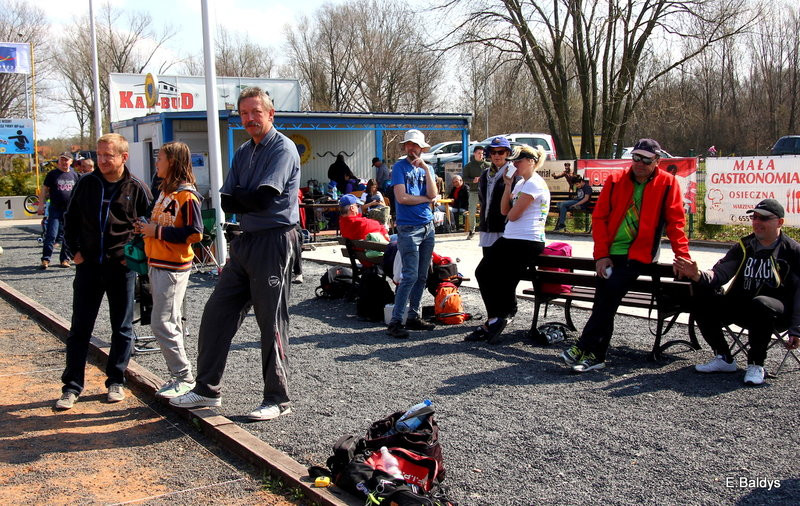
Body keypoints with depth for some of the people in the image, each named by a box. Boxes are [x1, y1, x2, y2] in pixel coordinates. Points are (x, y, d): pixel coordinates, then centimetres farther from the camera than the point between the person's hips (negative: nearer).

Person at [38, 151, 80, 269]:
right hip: (55, 210, -3)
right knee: (51, 235, -9)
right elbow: (44, 190, 4)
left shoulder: (74, 175, 10)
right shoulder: (52, 174, 3)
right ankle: (45, 259, -5)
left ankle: (64, 259, 14)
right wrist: (41, 205, -4)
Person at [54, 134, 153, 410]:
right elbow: (70, 220, 14)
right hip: (88, 265, 2)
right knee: (79, 328, 5)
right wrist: (75, 250, 4)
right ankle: (72, 386, 13)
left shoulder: (137, 189, -4)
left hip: (121, 267, -2)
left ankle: (116, 381, 21)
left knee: (122, 328, 7)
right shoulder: (86, 184, 4)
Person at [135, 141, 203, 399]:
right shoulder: (165, 191, 16)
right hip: (157, 266, 10)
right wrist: (146, 228, 8)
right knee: (170, 323, 13)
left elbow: (195, 233, -20)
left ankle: (184, 377, 2)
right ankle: (178, 375, 21)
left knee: (162, 324, -9)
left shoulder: (186, 195, -14)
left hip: (173, 268, -10)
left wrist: (158, 231, -18)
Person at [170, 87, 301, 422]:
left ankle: (278, 399, 8)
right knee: (217, 313, 10)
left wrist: (237, 197, -2)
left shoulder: (283, 149, -8)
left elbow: (264, 198, -19)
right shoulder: (243, 153, 17)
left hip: (274, 242, -8)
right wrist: (249, 201, -10)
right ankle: (207, 389, 21)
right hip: (246, 240, 9)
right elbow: (225, 201, 9)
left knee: (272, 321, -3)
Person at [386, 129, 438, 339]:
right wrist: (426, 198, -2)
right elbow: (402, 197, -12)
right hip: (408, 228, -6)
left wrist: (426, 169, -9)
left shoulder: (427, 168, 13)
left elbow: (433, 195, -2)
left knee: (422, 276, 8)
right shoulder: (399, 167, -2)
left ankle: (413, 317, 17)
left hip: (427, 227, 6)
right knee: (410, 276, -12)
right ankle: (395, 321, -8)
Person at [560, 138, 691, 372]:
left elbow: (675, 222, 1)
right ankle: (597, 356, 6)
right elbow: (599, 217, 5)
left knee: (608, 297, -17)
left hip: (637, 255, -3)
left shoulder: (667, 184, 0)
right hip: (610, 253, 3)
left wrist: (683, 257, -4)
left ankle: (585, 348, -11)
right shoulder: (616, 180, 5)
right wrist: (601, 254, -1)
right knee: (605, 302, -1)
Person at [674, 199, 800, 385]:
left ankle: (756, 364, -19)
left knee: (760, 303, -38)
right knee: (701, 298, -16)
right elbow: (720, 274, -6)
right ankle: (724, 358, -8)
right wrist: (699, 276, -30)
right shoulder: (744, 246, 8)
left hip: (778, 311, -4)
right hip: (742, 307, 5)